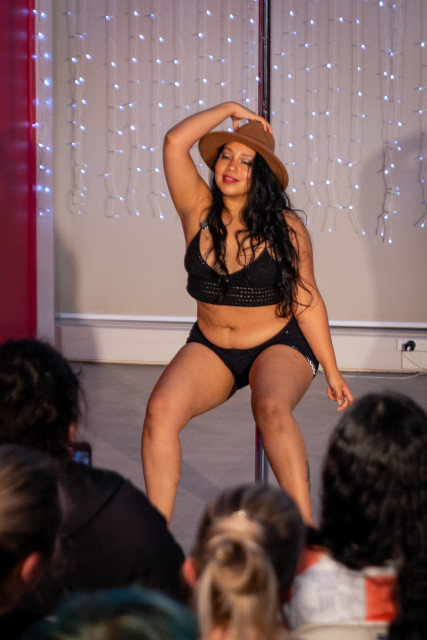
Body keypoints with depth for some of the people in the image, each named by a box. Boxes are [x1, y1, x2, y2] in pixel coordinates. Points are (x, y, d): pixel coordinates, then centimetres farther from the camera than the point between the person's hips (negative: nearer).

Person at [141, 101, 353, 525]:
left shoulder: (285, 227, -9)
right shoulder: (198, 211, -3)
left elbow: (306, 300, -3)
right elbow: (175, 142, -13)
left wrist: (331, 371, -2)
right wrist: (229, 109, -5)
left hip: (278, 347, -3)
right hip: (209, 350, 3)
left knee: (271, 408, -35)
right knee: (160, 410, -24)